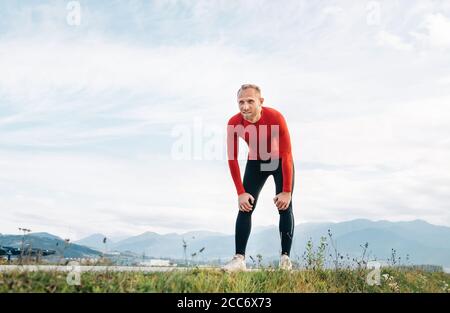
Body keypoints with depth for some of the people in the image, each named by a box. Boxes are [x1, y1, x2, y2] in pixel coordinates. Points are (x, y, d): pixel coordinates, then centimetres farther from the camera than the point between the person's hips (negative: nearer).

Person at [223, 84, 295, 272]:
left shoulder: (275, 117, -33)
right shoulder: (234, 123, -25)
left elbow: (287, 155, -29)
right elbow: (232, 159, -18)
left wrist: (287, 191, -29)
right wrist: (240, 192, -19)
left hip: (280, 161, -2)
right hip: (255, 162, 2)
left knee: (284, 207, -10)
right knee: (245, 207, -7)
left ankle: (285, 258, -4)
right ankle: (239, 258, -7)